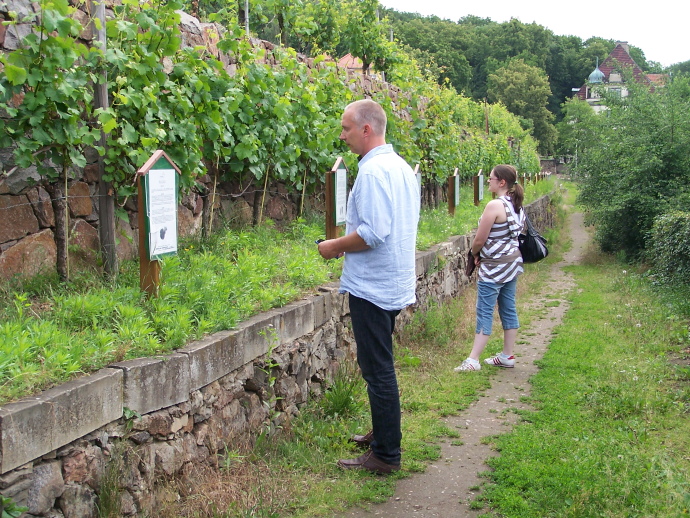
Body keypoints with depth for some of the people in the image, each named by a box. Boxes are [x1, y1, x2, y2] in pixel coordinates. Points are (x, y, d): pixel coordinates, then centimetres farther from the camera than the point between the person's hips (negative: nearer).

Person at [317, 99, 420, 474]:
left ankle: (386, 455, 5)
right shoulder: (402, 167, 12)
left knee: (377, 369, -3)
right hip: (394, 284, 10)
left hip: (372, 286, -10)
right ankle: (382, 434, 33)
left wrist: (336, 245, -11)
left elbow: (374, 232, -27)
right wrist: (347, 242, 16)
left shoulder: (373, 171, -19)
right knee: (380, 365, 20)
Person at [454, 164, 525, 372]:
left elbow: (480, 240, -17)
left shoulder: (495, 206, -19)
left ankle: (473, 360, -5)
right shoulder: (517, 206, 7)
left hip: (495, 266, -9)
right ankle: (507, 356, 21)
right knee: (508, 309, 14)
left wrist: (475, 254, 5)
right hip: (513, 261, 9)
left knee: (485, 312, -6)